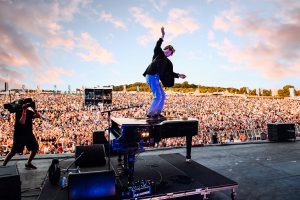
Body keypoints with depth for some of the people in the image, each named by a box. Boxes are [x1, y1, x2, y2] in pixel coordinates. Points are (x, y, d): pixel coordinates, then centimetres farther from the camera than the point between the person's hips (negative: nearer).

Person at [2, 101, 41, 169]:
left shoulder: (29, 112, 4)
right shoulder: (18, 112, -13)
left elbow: (38, 116, -5)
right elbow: (22, 122, -27)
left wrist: (34, 108, -14)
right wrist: (24, 112, -28)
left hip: (29, 134, 6)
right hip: (19, 135, -6)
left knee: (35, 148, 5)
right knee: (13, 152, -4)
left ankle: (28, 163, 19)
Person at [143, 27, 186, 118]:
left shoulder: (167, 62, 20)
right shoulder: (158, 54, 4)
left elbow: (170, 73, 18)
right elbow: (157, 47, -16)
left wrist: (179, 75, 9)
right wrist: (162, 36, -20)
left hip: (155, 78, 8)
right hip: (151, 76, -8)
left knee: (162, 95, 11)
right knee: (157, 96, -13)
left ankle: (157, 113, 19)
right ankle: (150, 113, -5)